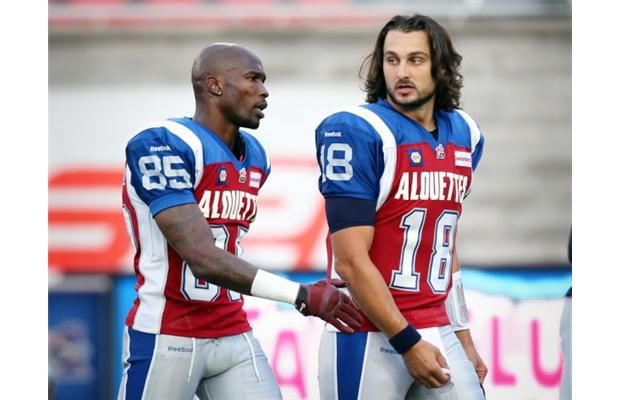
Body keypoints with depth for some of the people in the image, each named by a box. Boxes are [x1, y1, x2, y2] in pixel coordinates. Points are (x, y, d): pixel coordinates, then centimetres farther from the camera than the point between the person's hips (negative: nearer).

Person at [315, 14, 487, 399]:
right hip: (371, 338, -6)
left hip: (438, 335, 6)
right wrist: (408, 343, -14)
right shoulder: (358, 133, -12)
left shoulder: (463, 136, 10)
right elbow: (351, 260, -15)